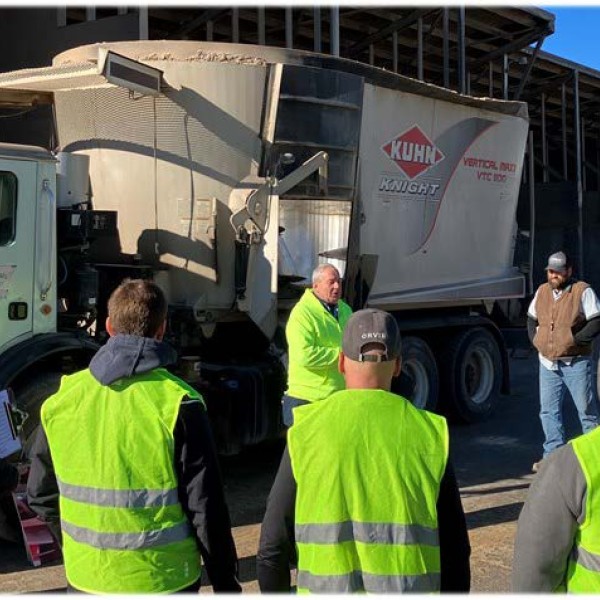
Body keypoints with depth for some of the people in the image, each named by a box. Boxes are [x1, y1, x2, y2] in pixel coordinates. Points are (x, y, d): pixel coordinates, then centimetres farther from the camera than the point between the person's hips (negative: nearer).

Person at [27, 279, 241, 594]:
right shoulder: (177, 404, -17)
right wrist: (225, 580, -3)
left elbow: (41, 497, 5)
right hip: (161, 580, -3)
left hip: (86, 579, 3)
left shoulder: (62, 400, -5)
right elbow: (205, 507, -14)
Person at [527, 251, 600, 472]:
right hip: (548, 362, 6)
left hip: (576, 362, -5)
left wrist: (576, 339, -16)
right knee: (549, 410, 8)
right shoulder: (542, 291, 10)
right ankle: (552, 454, 16)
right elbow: (531, 318, 23)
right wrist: (535, 339, 8)